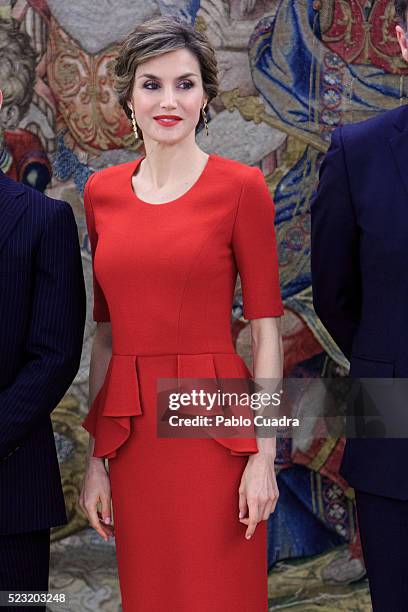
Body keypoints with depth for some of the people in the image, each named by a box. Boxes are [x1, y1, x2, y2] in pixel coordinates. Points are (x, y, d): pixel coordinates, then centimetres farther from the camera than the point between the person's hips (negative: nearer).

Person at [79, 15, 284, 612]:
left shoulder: (241, 187, -5)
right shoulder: (102, 191, 7)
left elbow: (266, 329, -5)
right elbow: (105, 332, 10)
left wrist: (264, 456, -10)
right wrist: (95, 458, 8)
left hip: (215, 429, -4)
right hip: (130, 435, 4)